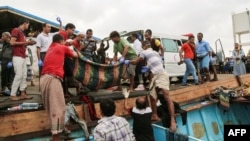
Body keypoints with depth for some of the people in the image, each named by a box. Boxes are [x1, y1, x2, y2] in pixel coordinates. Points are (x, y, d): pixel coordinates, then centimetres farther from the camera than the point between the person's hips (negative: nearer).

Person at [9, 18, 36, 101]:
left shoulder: (22, 32, 20)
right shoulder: (15, 30, -5)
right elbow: (12, 42, -15)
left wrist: (28, 43, 8)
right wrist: (25, 42, -11)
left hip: (23, 57, 9)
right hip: (17, 57, -9)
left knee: (24, 75, 7)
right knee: (19, 75, -11)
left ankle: (23, 94, 12)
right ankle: (12, 95, -4)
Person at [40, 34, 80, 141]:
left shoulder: (50, 48, 27)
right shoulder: (63, 47, 11)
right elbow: (75, 55, 25)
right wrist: (77, 53, 46)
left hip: (44, 78, 8)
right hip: (53, 78, -8)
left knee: (50, 107, 12)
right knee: (58, 108, -9)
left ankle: (55, 132, 19)